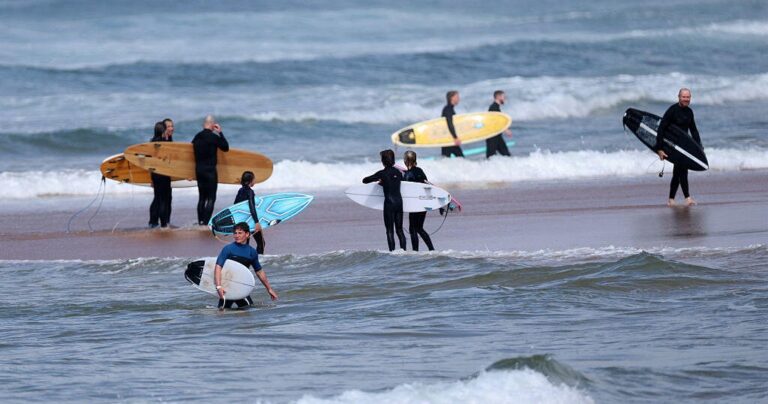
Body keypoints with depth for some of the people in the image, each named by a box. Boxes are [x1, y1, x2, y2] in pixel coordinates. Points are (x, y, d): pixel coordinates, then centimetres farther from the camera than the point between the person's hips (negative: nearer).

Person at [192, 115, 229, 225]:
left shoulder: (197, 137, 4)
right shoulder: (214, 137, -12)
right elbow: (226, 147, -1)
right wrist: (220, 133, 3)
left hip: (199, 169, 6)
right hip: (210, 170, -6)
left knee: (202, 197, 14)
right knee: (211, 198, -3)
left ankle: (200, 222, 14)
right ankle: (206, 222, -12)